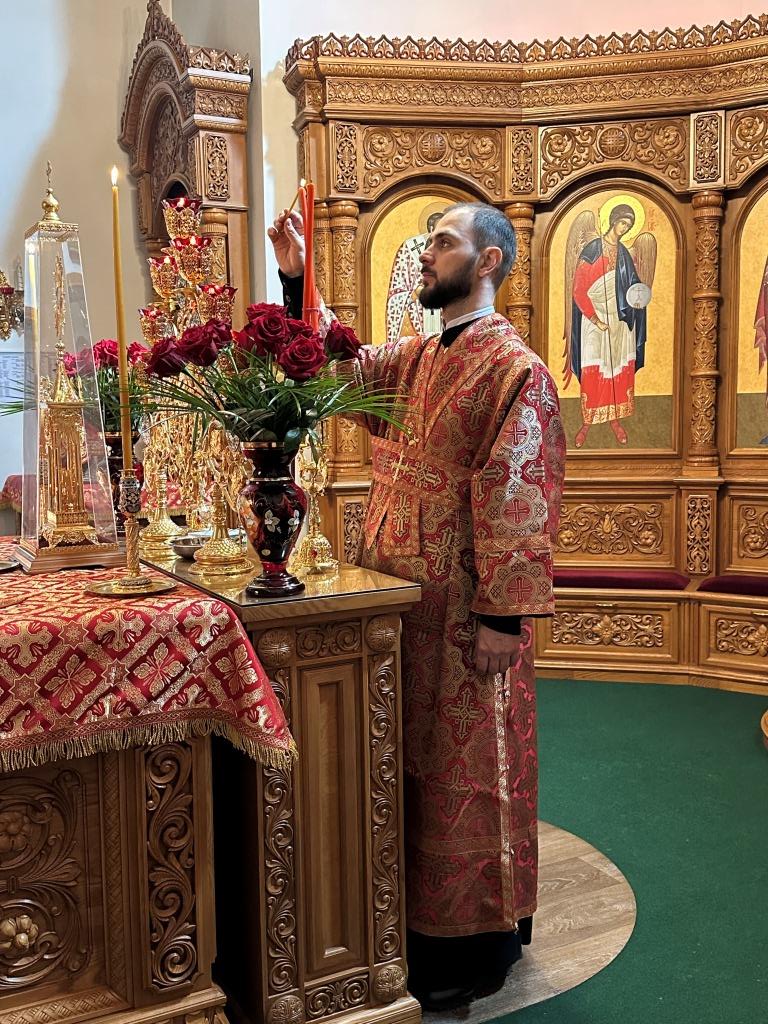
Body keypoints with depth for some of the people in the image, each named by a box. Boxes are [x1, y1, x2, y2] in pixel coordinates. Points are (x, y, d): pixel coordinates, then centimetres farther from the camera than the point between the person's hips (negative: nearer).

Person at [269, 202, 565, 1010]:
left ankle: (480, 945, 22)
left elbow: (516, 500, -17)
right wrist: (297, 281, 2)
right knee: (412, 759, 16)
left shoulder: (514, 370, -12)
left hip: (465, 608, -8)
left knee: (465, 768, 4)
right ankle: (422, 920, 33)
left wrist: (502, 615, -20)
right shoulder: (412, 358, 13)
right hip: (402, 595, 8)